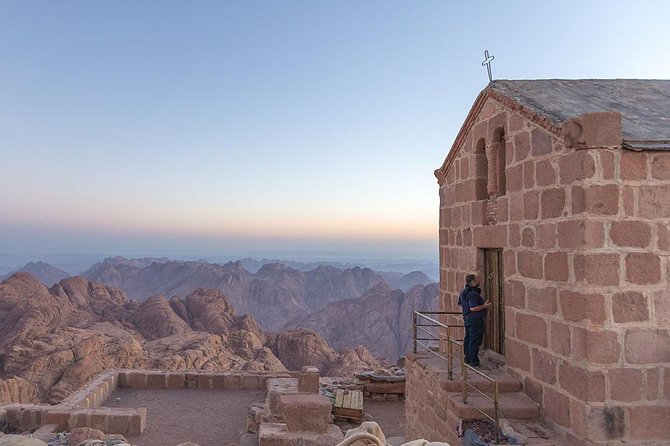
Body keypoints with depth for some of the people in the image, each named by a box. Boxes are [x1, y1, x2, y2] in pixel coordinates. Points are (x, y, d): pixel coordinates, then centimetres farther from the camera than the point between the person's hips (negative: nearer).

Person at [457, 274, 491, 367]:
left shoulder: (464, 292, 10)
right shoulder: (473, 293, -21)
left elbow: (460, 304, 22)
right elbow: (473, 308, -26)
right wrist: (484, 306, -15)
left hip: (467, 318, 10)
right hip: (475, 320, -10)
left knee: (468, 339, 16)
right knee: (475, 341, -5)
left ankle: (467, 358, 26)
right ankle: (474, 361, -2)